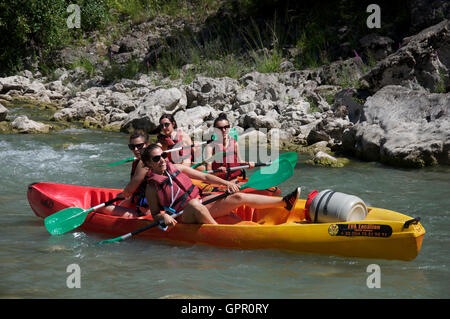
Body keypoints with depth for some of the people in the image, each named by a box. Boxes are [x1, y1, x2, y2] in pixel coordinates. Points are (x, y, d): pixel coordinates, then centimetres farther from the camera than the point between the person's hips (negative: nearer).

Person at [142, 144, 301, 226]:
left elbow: (205, 177, 11)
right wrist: (164, 217, -25)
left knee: (239, 197, -5)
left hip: (202, 204, 6)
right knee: (194, 203, -40)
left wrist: (226, 183, 0)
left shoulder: (176, 168, 8)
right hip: (183, 217, -6)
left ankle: (285, 202, -7)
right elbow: (155, 214, -2)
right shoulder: (151, 188, -6)